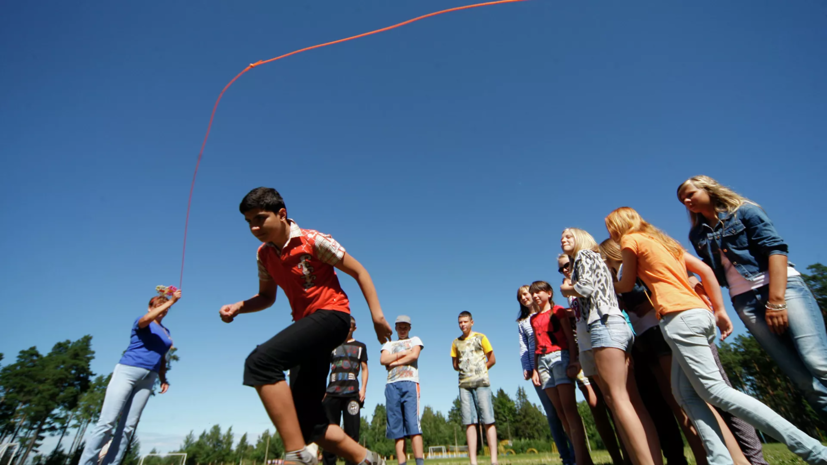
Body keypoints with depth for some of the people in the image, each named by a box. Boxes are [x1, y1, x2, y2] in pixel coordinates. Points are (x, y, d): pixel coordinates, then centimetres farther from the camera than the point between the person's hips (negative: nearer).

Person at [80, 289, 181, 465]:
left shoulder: (166, 332, 21)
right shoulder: (141, 321, 4)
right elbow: (146, 319, -22)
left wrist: (163, 379, 9)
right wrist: (172, 301, -31)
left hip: (148, 378, 5)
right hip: (128, 371, -5)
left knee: (128, 427, 2)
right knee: (107, 422, -9)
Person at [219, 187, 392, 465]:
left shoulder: (313, 240, -10)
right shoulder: (264, 254, 8)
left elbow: (359, 272, -5)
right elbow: (267, 296, 19)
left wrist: (377, 315, -9)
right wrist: (238, 307, -1)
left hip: (331, 314, -7)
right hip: (306, 324, 8)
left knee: (260, 361, -29)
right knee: (308, 421, 4)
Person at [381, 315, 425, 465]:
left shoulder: (415, 340, 19)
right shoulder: (389, 344, 24)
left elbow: (414, 355, -2)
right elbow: (383, 360, 6)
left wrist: (394, 362, 2)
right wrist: (402, 353, -1)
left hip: (410, 383, -3)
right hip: (392, 385, 3)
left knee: (413, 423, -12)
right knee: (396, 427, -2)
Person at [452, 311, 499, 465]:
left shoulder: (480, 337, 7)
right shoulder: (456, 342, 14)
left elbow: (492, 360, 8)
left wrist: (480, 370, 3)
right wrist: (466, 370, 5)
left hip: (481, 382, -3)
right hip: (464, 384, 3)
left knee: (488, 420, -5)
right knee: (469, 422, 0)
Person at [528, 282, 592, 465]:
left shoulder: (558, 311, 4)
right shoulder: (534, 318, 19)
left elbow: (570, 337, -2)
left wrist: (575, 358, -13)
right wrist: (534, 369, 11)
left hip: (559, 356, -5)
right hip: (542, 361, 5)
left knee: (569, 408, -12)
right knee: (560, 411, 3)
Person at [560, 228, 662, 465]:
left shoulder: (584, 254, 4)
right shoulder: (595, 259, 30)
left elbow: (586, 287, -12)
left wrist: (565, 289, 6)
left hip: (605, 324, -10)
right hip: (617, 324, 10)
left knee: (615, 398, -14)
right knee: (631, 399, 3)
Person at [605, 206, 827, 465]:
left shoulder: (630, 239, 1)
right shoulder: (662, 241, 25)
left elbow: (627, 286, 7)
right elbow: (705, 270, 19)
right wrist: (719, 310, 18)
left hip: (679, 317, -10)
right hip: (700, 313, 10)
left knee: (714, 390, -9)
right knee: (685, 393, 7)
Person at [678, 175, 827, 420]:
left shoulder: (744, 210, 2)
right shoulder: (697, 234, 14)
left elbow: (776, 248, -8)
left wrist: (776, 300, -17)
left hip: (782, 285, -3)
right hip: (745, 300, 3)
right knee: (804, 379, -5)